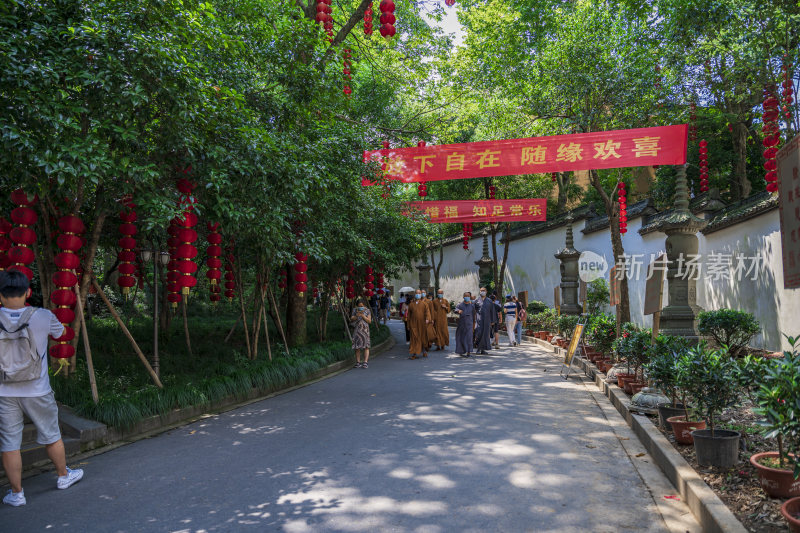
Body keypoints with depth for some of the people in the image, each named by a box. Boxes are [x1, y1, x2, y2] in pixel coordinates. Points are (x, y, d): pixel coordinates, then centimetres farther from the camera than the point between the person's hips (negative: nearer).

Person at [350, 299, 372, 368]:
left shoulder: (367, 311, 2)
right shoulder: (355, 310, 6)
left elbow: (369, 321, -2)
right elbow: (351, 320, 2)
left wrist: (363, 316, -14)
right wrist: (357, 315, -16)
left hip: (365, 330, -1)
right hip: (357, 330, 2)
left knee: (365, 346, -6)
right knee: (357, 347, 1)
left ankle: (365, 362, -8)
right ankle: (358, 363, 5)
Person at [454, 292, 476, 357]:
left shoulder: (472, 306, 7)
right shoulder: (460, 305, 3)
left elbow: (473, 317, 12)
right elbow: (456, 309, -18)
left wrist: (473, 327, 13)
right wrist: (458, 311, -43)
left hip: (469, 324, 0)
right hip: (461, 324, 0)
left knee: (469, 338, -10)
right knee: (461, 338, 4)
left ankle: (468, 352, -10)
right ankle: (461, 351, 18)